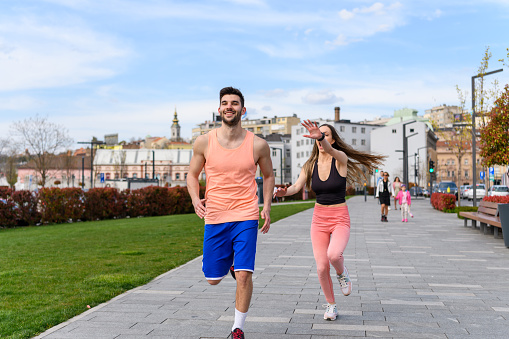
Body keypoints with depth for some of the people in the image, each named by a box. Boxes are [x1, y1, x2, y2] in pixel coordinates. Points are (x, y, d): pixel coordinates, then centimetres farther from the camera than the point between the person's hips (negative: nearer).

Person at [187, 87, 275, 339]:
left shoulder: (258, 145, -2)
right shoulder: (204, 142, -2)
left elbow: (268, 176, 14)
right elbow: (192, 174, 11)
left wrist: (267, 206, 2)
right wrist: (195, 198, -9)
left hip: (246, 217, -1)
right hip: (215, 218, 2)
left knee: (244, 275, -11)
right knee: (213, 279, 9)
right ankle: (230, 262, 45)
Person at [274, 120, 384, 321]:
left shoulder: (340, 159, -9)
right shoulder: (310, 165, 3)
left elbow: (331, 151, -33)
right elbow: (297, 186, -8)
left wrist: (321, 137, -54)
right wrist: (285, 192, -31)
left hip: (340, 218, -3)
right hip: (319, 219, 3)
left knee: (334, 255, -30)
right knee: (321, 267, -3)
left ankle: (342, 273, 7)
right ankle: (331, 305, 21)